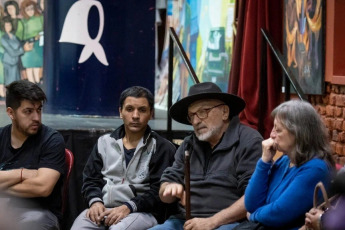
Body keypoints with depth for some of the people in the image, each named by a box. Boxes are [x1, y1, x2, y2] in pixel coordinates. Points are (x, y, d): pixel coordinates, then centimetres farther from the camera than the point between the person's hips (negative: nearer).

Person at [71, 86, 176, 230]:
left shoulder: (162, 148, 5)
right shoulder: (105, 142, 18)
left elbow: (159, 192, -4)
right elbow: (90, 179, 17)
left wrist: (128, 207, -17)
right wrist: (95, 201, -4)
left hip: (142, 211, -3)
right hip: (102, 208, 3)